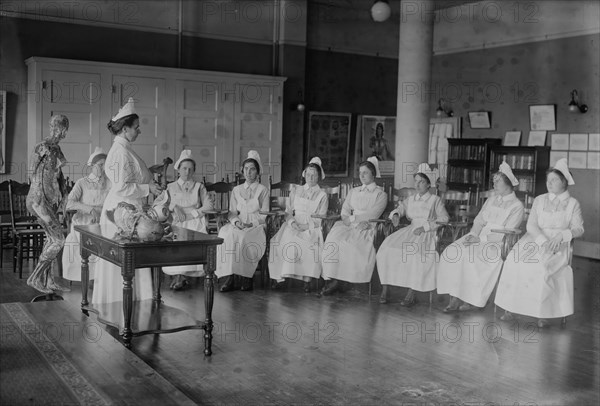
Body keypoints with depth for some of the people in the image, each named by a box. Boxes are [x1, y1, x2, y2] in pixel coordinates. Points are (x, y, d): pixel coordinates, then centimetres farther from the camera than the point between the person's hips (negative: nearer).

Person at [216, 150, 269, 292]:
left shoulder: (263, 190, 11)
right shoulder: (236, 190, 21)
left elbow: (264, 215, 4)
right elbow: (232, 212, 14)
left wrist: (250, 224, -13)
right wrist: (236, 221, -9)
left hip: (256, 226, -3)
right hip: (238, 225, 3)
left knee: (243, 237, -36)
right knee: (226, 234, -32)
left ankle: (246, 276, -29)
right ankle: (229, 277, -35)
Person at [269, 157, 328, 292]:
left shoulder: (322, 196, 10)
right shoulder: (295, 191, 21)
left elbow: (320, 219, 2)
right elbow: (288, 211, 16)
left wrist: (305, 227, -14)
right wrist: (292, 222, -7)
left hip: (311, 229, -2)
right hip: (293, 226, 2)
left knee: (310, 245, -34)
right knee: (283, 241, -29)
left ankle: (307, 279, -30)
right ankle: (280, 277, -27)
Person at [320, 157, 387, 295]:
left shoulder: (381, 194, 11)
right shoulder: (353, 192, 26)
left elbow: (372, 215, -4)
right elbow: (345, 211, 12)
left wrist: (352, 218, -9)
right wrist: (357, 222, -7)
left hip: (367, 229, -4)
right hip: (349, 226, 4)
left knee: (344, 241, -31)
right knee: (333, 238, -27)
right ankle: (331, 279, -29)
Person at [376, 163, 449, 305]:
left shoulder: (435, 200, 8)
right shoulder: (410, 200, 22)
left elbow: (444, 219, -1)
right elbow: (400, 208, 14)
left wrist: (424, 227, -12)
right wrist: (395, 215, -12)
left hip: (427, 234, -4)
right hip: (410, 230, 5)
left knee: (415, 252, -37)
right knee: (387, 248, -22)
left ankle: (411, 293, -31)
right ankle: (384, 289, -20)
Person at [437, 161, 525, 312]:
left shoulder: (517, 206, -2)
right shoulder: (491, 200, 20)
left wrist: (480, 239, -18)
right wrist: (473, 234, -7)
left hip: (497, 243, -6)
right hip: (479, 238, 6)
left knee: (470, 256, -33)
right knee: (451, 253, -20)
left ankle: (473, 300, -17)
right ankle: (455, 299, -20)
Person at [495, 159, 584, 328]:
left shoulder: (573, 204, 8)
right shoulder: (539, 200, 14)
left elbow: (578, 229, 1)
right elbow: (531, 225, 3)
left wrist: (561, 235, -19)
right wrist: (544, 240, -15)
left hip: (559, 245, -2)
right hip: (535, 239, 3)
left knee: (542, 265, -34)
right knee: (516, 260, -27)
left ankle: (542, 313, -24)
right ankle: (509, 308, -23)